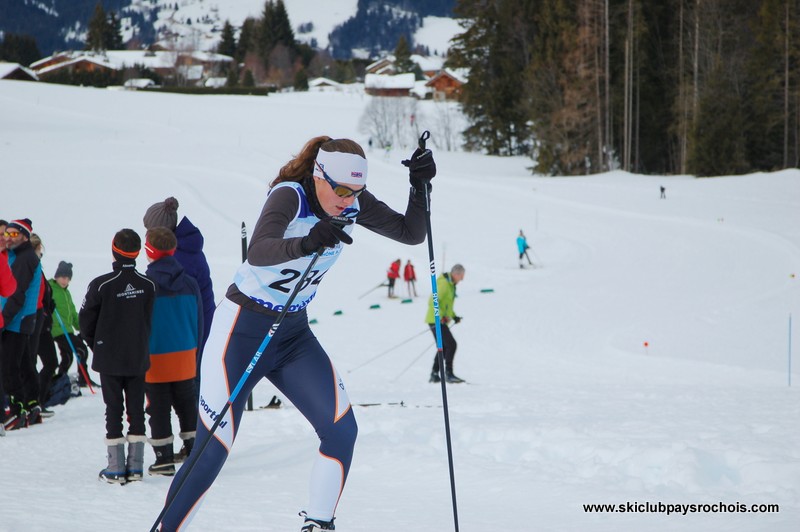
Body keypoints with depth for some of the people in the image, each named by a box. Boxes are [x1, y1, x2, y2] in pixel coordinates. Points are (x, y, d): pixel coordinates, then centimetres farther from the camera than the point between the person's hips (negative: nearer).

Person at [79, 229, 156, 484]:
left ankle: (116, 468, 2)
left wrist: (97, 345, 11)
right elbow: (151, 320, 3)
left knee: (114, 409, 3)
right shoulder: (148, 285, -5)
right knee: (136, 408, 10)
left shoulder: (101, 285, -15)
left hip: (109, 359, -3)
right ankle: (135, 466, 11)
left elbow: (85, 319, -6)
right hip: (138, 358, 3)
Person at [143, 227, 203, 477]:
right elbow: (199, 321, 7)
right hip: (185, 357, 4)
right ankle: (194, 450, 21)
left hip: (154, 359, -4)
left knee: (159, 408, 3)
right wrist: (194, 350, 18)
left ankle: (164, 459, 4)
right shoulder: (190, 283, 0)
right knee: (186, 403, 16)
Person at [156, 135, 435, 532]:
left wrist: (420, 186, -17)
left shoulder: (352, 205, -5)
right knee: (211, 452, -8)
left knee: (341, 428, -9)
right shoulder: (289, 197, -24)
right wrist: (307, 243, -61)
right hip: (242, 331, -6)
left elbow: (411, 234, 0)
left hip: (294, 334, 6)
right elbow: (258, 253, -42)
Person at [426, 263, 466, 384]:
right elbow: (433, 302, -24)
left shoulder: (450, 285, 15)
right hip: (436, 321, -10)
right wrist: (441, 317, -29)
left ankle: (434, 375, 21)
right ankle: (448, 374, -15)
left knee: (443, 347, 15)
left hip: (441, 321, 10)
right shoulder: (444, 284, -17)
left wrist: (453, 316, 18)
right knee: (451, 345, -14)